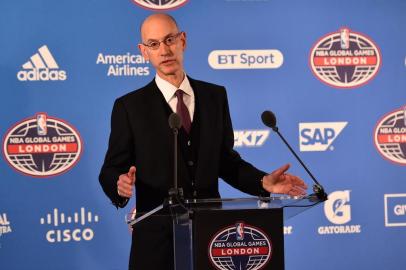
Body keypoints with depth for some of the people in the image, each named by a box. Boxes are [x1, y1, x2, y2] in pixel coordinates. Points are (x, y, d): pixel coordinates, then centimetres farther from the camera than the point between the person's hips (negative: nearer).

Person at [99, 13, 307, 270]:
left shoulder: (215, 96, 7)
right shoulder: (129, 106, -2)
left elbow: (225, 159, 10)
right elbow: (111, 170, -2)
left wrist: (263, 182, -4)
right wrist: (121, 183, -24)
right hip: (157, 239, -2)